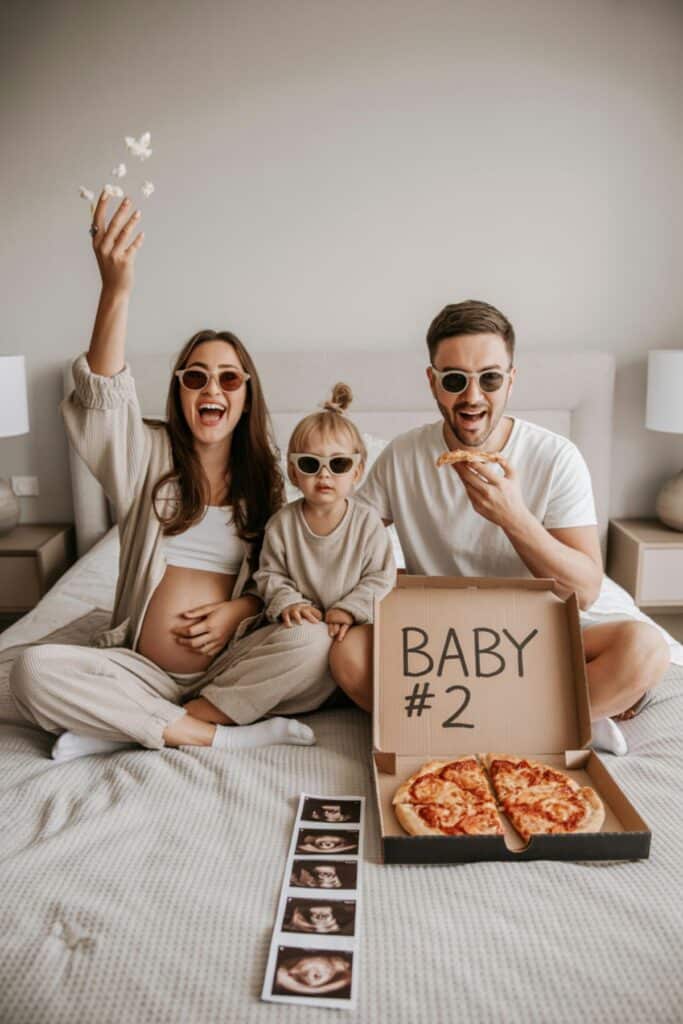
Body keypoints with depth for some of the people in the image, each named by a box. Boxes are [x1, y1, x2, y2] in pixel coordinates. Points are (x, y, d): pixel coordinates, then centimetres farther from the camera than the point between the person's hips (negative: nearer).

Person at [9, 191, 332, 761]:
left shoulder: (265, 478, 6)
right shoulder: (149, 455, 2)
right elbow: (103, 398, -19)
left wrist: (239, 608, -13)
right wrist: (116, 290, -33)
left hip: (229, 665, 1)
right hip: (143, 668, -1)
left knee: (310, 640, -29)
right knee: (34, 672, -26)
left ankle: (125, 729, -20)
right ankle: (222, 734, -22)